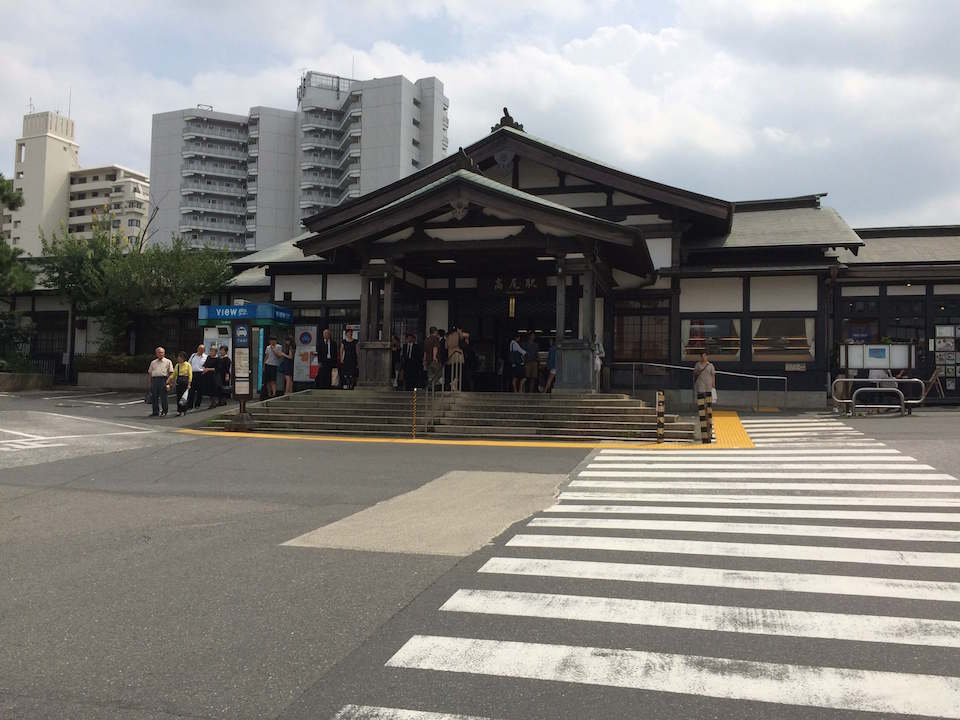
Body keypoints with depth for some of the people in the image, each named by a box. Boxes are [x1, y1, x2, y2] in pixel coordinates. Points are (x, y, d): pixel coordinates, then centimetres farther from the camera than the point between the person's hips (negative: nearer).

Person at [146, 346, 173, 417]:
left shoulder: (168, 361, 7)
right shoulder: (153, 362, 19)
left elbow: (170, 372, 0)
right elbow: (150, 373, 19)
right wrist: (149, 382, 10)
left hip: (163, 379, -4)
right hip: (154, 380, 4)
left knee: (163, 397, -4)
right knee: (154, 397, 5)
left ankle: (164, 411, 5)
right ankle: (155, 412, 12)